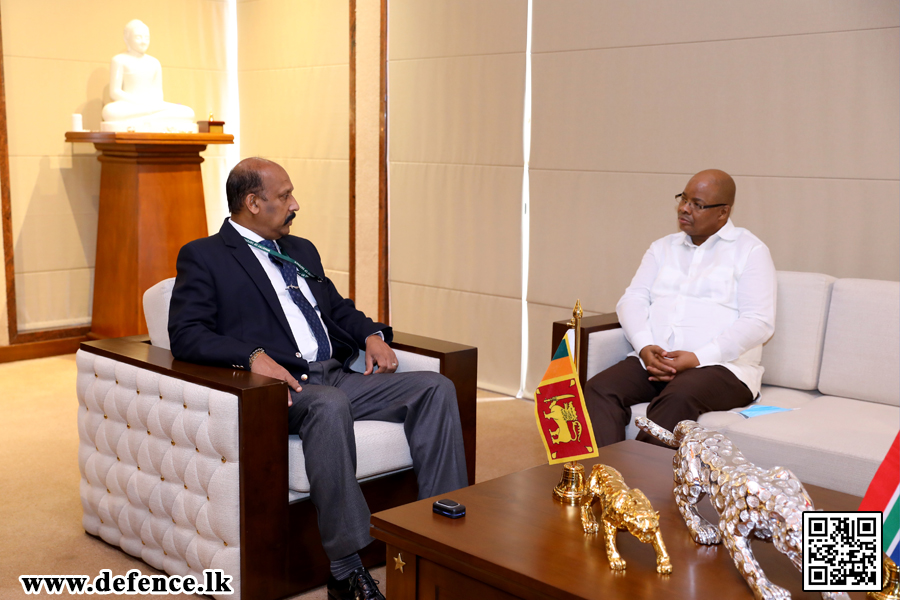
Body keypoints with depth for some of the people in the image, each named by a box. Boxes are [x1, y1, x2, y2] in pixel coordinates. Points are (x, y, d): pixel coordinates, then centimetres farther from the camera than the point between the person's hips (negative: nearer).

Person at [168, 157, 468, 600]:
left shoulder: (301, 250, 25)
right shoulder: (203, 257, 3)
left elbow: (337, 308, 31)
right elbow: (186, 335, -8)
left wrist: (372, 334, 9)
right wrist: (252, 355, -24)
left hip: (337, 377, 7)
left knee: (435, 388, -11)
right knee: (330, 405, -39)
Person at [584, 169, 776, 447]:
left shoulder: (750, 251, 5)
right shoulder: (663, 248, 21)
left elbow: (759, 322, -6)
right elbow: (632, 299, 11)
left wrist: (697, 358, -16)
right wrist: (645, 347, -10)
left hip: (719, 365, -4)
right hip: (652, 360, 5)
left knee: (677, 398, -38)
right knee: (599, 388, -24)